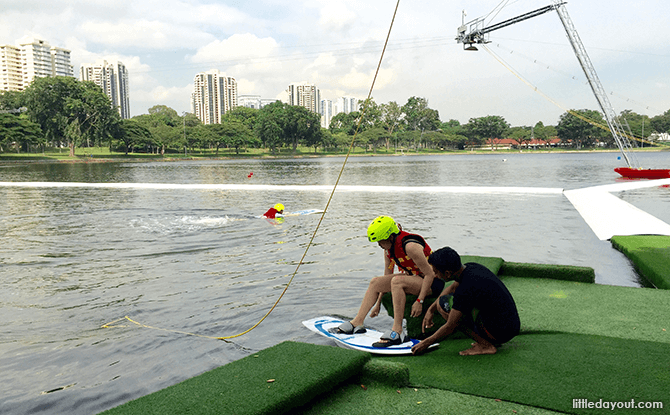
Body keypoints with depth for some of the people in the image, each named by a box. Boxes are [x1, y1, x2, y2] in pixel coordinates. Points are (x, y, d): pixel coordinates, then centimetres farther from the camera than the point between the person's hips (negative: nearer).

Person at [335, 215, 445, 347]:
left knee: (397, 281, -34)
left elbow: (429, 274, -25)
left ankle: (397, 332, -34)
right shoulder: (389, 248, -1)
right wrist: (378, 302, 11)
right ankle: (357, 322, 0)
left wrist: (419, 301, -28)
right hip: (414, 277, 9)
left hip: (433, 282, -9)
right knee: (375, 282, 0)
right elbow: (387, 275, 9)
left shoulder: (409, 246, -28)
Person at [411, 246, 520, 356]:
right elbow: (452, 288, 21)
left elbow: (450, 327, -15)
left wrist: (427, 342, 0)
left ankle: (486, 345, -4)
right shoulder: (472, 267, 1)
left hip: (499, 333, -9)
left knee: (443, 303, -8)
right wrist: (431, 309, 17)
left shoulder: (464, 291, -24)